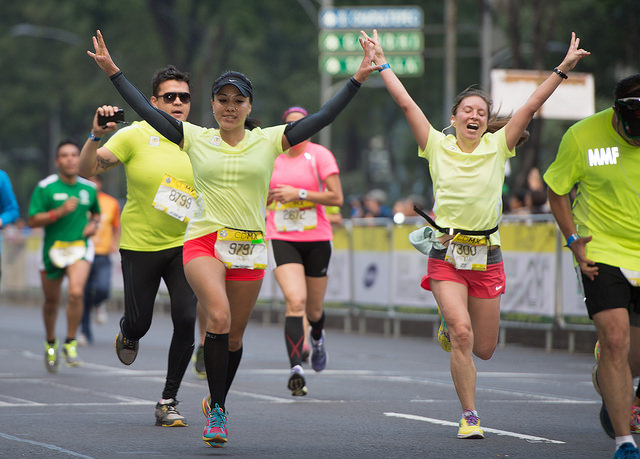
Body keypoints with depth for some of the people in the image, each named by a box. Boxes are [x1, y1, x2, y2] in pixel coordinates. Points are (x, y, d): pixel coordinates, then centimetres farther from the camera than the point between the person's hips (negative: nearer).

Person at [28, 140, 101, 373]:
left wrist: (93, 224, 2)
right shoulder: (45, 187, -6)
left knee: (76, 292, -23)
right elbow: (33, 220, -10)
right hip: (52, 249, 0)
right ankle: (50, 343, 37)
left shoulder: (89, 188, 5)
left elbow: (96, 212, 24)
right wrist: (61, 211, -20)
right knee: (52, 301, 11)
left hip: (80, 247, 0)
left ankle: (71, 343, -9)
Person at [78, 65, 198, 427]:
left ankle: (169, 401, 3)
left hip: (185, 245, 2)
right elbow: (87, 170, -15)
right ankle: (128, 335, 46)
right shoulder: (136, 135, -9)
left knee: (186, 319, -12)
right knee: (140, 323, 5)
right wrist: (96, 136, -30)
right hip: (140, 244, -2)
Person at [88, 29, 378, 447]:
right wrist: (113, 71, -2)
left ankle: (217, 405, 32)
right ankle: (216, 409, -15)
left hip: (249, 248, 2)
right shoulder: (195, 138, 3)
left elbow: (322, 118, 1)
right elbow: (148, 112, 2)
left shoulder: (269, 141, 3)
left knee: (234, 335, 9)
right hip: (204, 241, -2)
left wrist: (358, 79, -4)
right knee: (219, 318, -24)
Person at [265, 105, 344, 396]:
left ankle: (317, 339, 48)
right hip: (282, 238, 1)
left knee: (314, 310, 11)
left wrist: (299, 193, -17)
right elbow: (265, 197, 23)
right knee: (295, 301, -21)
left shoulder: (319, 155, -5)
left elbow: (336, 198, -11)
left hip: (317, 238, -1)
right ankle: (295, 368, -26)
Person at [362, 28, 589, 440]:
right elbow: (406, 103, 0)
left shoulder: (497, 147, 3)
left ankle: (449, 329, 44)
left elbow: (532, 106, -3)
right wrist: (382, 63, 0)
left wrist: (563, 69, -8)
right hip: (447, 254, -2)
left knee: (484, 349, 8)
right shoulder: (438, 146, 1)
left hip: (487, 255, 2)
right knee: (461, 333, -20)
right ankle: (470, 417, -8)